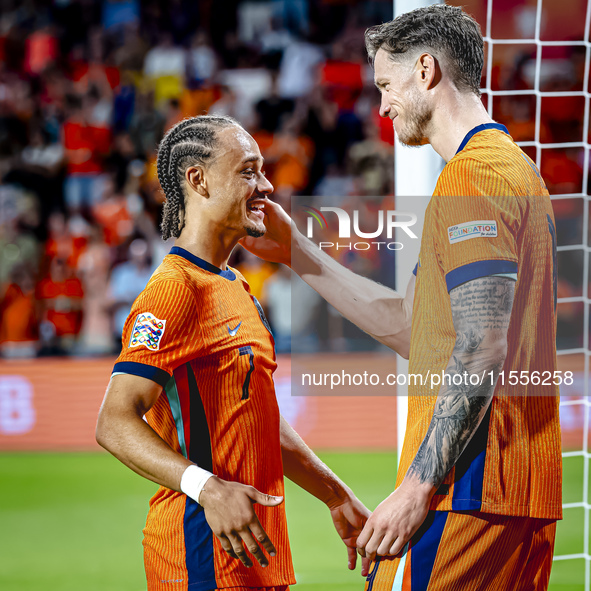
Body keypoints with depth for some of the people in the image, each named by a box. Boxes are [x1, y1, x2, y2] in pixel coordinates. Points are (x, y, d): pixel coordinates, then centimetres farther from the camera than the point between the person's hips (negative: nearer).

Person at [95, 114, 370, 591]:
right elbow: (116, 422, -21)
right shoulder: (174, 288, -13)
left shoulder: (236, 288, 19)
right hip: (202, 548, -9)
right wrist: (208, 488, -31)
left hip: (258, 543, 9)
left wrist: (337, 497, 25)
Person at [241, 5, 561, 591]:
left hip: (468, 490, -10)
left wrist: (420, 487, -23)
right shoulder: (513, 169, 22)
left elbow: (481, 350, -20)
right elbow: (408, 324, 24)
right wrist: (297, 253, 24)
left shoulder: (472, 174, -10)